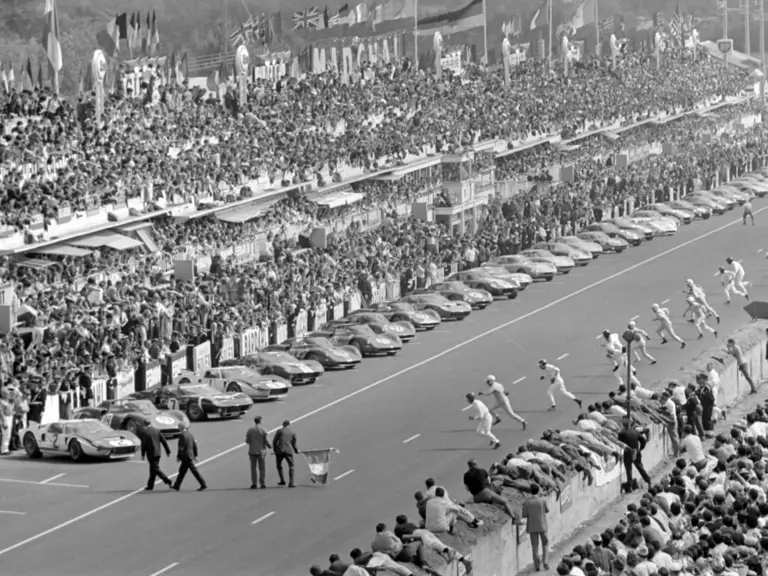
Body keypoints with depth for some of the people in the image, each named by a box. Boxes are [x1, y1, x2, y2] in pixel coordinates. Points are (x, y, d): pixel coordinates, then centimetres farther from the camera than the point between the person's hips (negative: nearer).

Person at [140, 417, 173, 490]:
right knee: (153, 469, 14)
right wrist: (168, 451, 8)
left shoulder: (144, 431, -9)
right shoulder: (156, 430, 6)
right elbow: (163, 441, 4)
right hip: (158, 452, 6)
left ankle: (167, 481, -21)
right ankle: (150, 486, 20)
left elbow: (143, 443, -11)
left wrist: (143, 454, -3)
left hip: (151, 453, -6)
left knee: (155, 469, -6)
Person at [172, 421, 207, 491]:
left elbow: (181, 447, -18)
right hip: (190, 455, 9)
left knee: (194, 470, -6)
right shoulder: (190, 434, 10)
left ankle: (203, 485, -5)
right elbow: (195, 445, 12)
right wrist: (195, 455, 17)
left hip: (186, 457, -9)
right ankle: (177, 486, 21)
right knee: (182, 471, 15)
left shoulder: (182, 435, -16)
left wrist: (178, 456, -9)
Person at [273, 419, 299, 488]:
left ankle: (282, 481, 12)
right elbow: (294, 443, 12)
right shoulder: (293, 433, 10)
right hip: (289, 451, 0)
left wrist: (275, 450, 17)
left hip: (279, 451, 0)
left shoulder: (279, 431, 6)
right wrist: (297, 451, 27)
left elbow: (274, 441, 4)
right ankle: (291, 482, -5)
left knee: (279, 465, 17)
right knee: (291, 466, 5)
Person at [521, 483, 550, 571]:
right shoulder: (543, 500, -13)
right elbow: (547, 510, 5)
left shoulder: (526, 502, -11)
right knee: (545, 544, 17)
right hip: (542, 526, -1)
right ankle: (544, 562, 5)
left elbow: (524, 515, -8)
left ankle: (537, 565, 8)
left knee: (535, 546, 9)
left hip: (532, 527, 1)